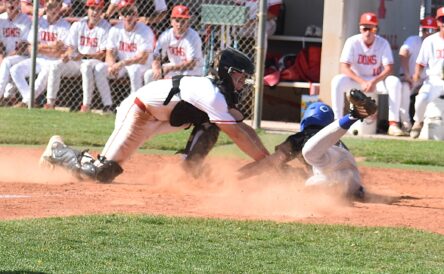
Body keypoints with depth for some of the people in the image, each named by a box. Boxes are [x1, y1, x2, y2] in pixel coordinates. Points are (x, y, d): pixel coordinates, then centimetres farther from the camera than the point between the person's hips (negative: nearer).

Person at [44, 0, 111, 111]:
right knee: (55, 66, -18)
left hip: (95, 60, -5)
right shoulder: (78, 25, 6)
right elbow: (71, 48, 6)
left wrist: (84, 55, -26)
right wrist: (66, 55, -18)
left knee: (86, 66, -38)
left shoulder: (105, 27, -7)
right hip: (76, 61, 5)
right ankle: (50, 102, -14)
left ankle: (86, 105, -36)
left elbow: (102, 54, -13)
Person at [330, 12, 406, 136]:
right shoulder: (352, 42, -12)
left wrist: (373, 82, -31)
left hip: (377, 79, 0)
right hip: (356, 79, 0)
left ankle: (393, 125, -29)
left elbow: (389, 68, -14)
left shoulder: (383, 43, -9)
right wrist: (362, 82, -31)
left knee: (395, 82, -28)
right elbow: (344, 67, -18)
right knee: (337, 81, -30)